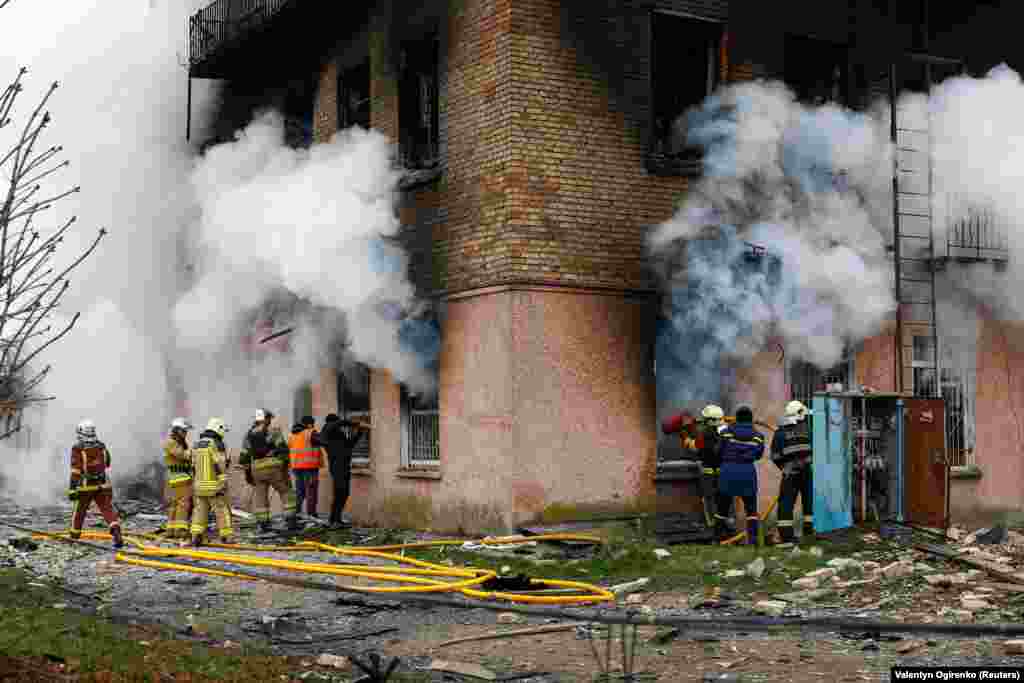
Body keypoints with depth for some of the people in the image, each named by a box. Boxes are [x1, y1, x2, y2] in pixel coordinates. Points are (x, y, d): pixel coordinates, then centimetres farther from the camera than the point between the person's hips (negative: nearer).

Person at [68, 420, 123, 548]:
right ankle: (116, 532, -22)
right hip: (102, 485, 3)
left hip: (85, 486, -3)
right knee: (108, 509, -3)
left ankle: (74, 538, 27)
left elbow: (75, 470, -13)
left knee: (79, 512, 13)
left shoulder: (78, 448, -9)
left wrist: (72, 489, -12)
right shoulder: (102, 446, 6)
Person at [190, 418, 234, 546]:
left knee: (200, 511, 9)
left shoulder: (196, 446, 8)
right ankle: (227, 537, 5)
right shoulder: (217, 445, -13)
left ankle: (196, 536, 1)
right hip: (215, 486, -6)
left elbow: (195, 465, 13)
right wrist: (223, 485, -15)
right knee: (222, 511, 3)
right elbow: (220, 467, -17)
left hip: (200, 485, 6)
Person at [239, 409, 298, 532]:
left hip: (257, 469, 4)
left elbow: (244, 456, 12)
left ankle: (263, 523, 8)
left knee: (260, 496, 11)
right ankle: (291, 520, -1)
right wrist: (285, 465, -10)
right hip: (274, 467, -4)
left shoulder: (249, 435, 13)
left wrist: (247, 473, 18)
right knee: (286, 492, 5)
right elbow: (283, 448, -12)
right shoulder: (273, 431, -1)